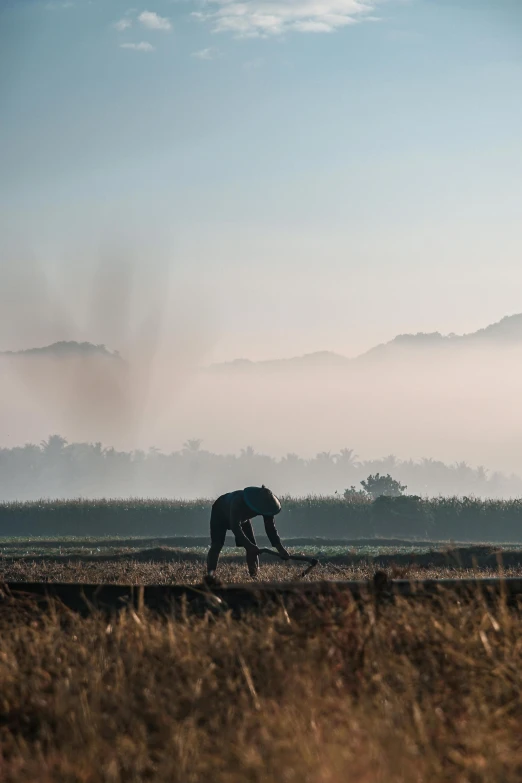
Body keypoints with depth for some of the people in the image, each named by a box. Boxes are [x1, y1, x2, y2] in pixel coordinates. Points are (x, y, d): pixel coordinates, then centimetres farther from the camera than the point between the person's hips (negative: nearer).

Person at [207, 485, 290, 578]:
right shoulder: (238, 501, -47)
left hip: (242, 517, 5)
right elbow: (235, 527, -51)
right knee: (216, 545, -20)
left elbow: (270, 527, -24)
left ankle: (254, 575, -8)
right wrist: (249, 545, -60)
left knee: (252, 548, -9)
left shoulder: (265, 505, -29)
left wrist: (280, 548, -34)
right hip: (220, 514, -5)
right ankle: (210, 575, -21)